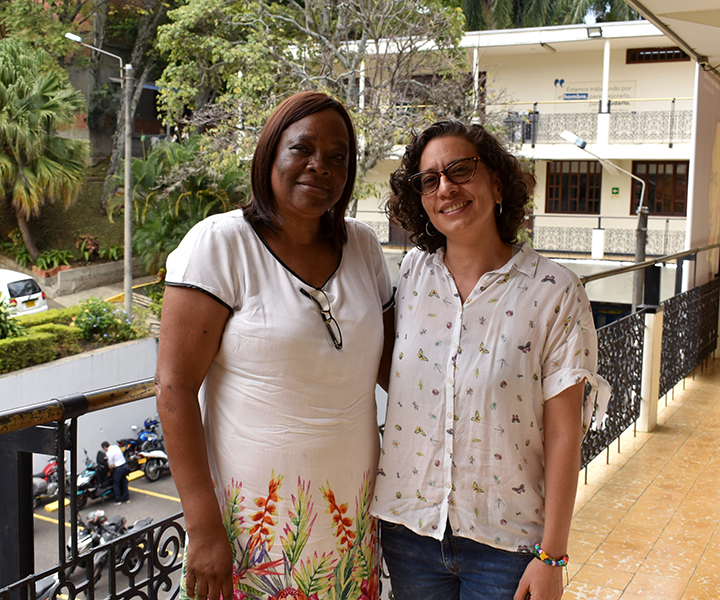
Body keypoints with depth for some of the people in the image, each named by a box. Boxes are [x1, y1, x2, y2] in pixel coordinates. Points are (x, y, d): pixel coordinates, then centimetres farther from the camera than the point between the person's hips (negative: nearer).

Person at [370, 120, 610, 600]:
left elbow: (564, 433, -10)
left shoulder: (555, 292, -11)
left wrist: (552, 556, -10)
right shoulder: (413, 272, 0)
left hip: (505, 542, -3)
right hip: (408, 525, 3)